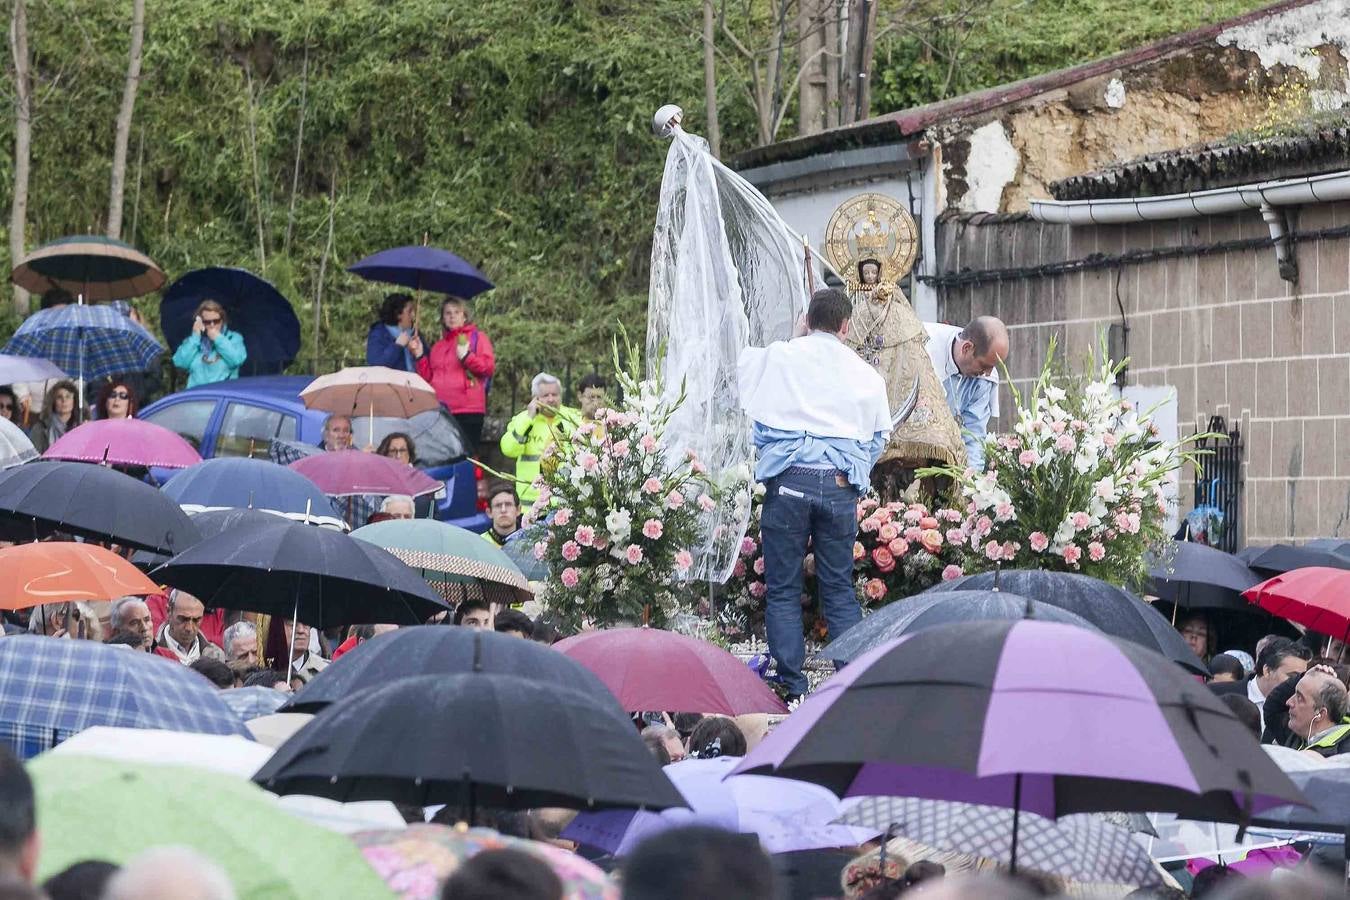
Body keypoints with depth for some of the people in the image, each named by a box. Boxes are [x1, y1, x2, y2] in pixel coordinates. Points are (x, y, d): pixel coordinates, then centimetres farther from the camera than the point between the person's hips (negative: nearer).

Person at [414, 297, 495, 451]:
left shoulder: (477, 338, 8)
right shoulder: (438, 346, 22)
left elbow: (489, 367, -5)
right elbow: (428, 377, 19)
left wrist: (467, 356, -18)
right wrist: (420, 356, 7)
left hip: (468, 411, -5)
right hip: (440, 410, 5)